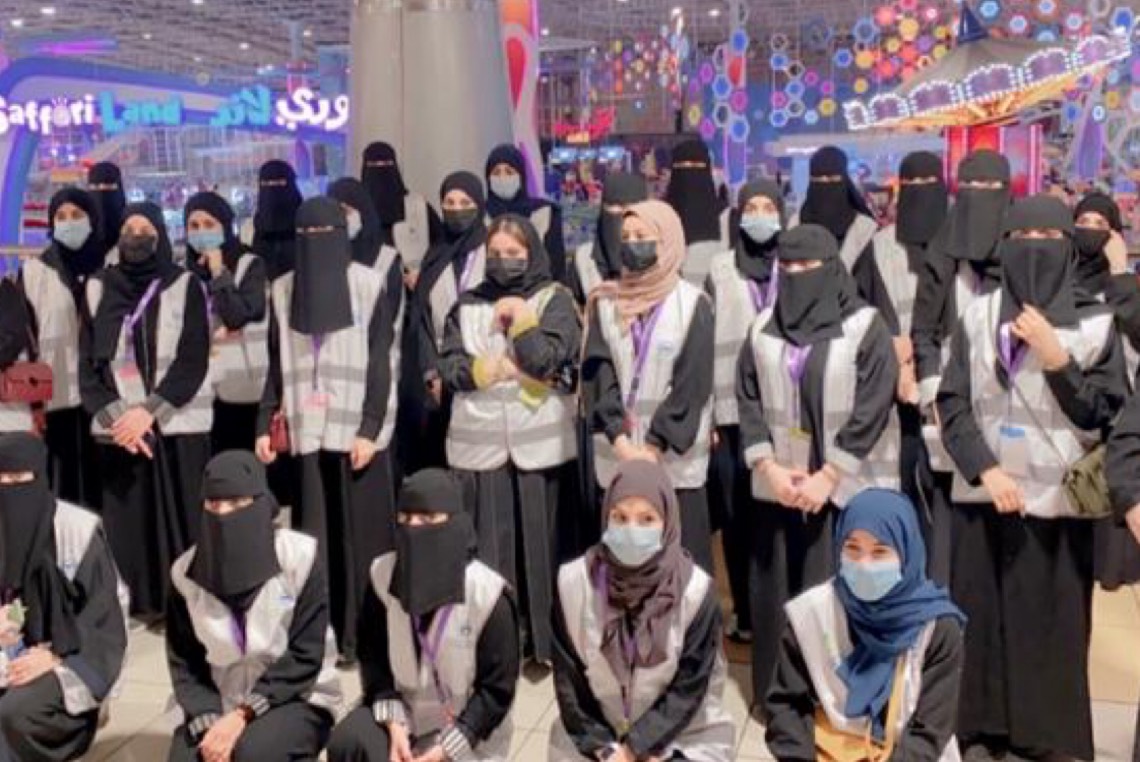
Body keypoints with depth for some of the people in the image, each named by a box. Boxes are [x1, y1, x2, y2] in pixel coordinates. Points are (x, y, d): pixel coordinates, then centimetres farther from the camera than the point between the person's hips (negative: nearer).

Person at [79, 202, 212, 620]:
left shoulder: (186, 287, 2)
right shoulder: (98, 289, 9)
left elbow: (193, 362, -5)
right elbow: (87, 363, 6)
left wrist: (150, 411, -14)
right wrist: (115, 415, -8)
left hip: (177, 426, -2)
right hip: (118, 428, 2)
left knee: (180, 516, -3)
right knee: (126, 520, 1)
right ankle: (139, 604, 9)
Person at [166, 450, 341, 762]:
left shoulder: (299, 556, -13)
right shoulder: (186, 572, -2)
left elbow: (306, 656, -14)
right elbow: (184, 663, 0)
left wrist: (244, 714, -19)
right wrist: (208, 722, -16)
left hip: (297, 700, -3)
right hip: (220, 704, 4)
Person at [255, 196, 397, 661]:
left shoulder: (369, 285, -2)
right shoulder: (283, 289, 10)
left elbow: (380, 362, -6)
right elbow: (277, 365, 12)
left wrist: (369, 429, -13)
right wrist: (264, 425, 5)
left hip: (356, 429, -3)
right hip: (306, 431, 3)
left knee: (360, 531, 1)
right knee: (313, 533, 5)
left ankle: (364, 635, 10)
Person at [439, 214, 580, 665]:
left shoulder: (555, 300, 4)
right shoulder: (468, 304, 13)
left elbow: (547, 360, -11)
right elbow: (448, 368, 1)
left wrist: (519, 315, -6)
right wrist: (503, 367, -8)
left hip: (540, 444, -2)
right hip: (480, 443, 2)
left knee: (539, 543, 3)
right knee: (488, 547, 4)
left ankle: (544, 640, 13)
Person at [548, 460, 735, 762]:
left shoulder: (696, 590, -15)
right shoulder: (574, 582, -12)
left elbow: (689, 689, -11)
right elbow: (568, 681, -5)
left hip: (686, 735, -1)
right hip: (592, 736, 1)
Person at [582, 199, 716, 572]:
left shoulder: (692, 304, 0)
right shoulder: (606, 303, 8)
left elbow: (692, 383, -7)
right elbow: (597, 372, 0)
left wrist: (654, 447, -13)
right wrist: (620, 441, -12)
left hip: (675, 457, -2)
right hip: (617, 454, 2)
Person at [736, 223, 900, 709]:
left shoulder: (865, 327, -3)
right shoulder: (764, 327, 9)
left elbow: (872, 410, -9)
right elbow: (748, 400, 5)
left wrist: (827, 476, -13)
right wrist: (769, 468, -7)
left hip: (847, 487, -3)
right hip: (777, 486, 4)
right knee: (778, 592, 8)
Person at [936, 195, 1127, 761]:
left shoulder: (1096, 325, 1)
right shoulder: (977, 319, 5)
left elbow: (1105, 417, -3)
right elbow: (952, 405, 3)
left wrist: (1055, 358, -15)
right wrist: (986, 470, -11)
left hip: (1059, 502, -1)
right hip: (982, 497, 1)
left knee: (1050, 628, 2)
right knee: (981, 622, 6)